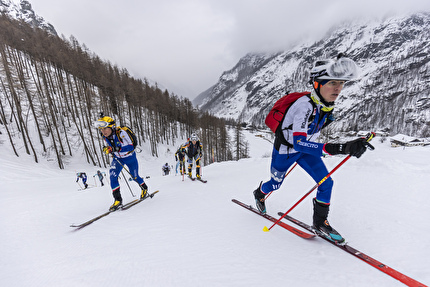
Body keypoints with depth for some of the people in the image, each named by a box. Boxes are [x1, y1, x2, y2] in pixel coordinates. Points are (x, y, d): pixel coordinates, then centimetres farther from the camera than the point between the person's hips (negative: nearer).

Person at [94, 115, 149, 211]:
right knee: (113, 176, -18)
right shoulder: (105, 136, -11)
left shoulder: (121, 133, -31)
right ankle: (118, 200, -6)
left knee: (135, 177, 11)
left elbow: (130, 147, -38)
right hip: (117, 158, 5)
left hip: (130, 158, -4)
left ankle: (144, 188, 43)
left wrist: (114, 149, -45)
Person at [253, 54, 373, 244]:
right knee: (275, 185, 15)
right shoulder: (305, 105, -34)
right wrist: (341, 148, -52)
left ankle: (320, 223, 19)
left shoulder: (326, 104, -8)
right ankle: (259, 193, 50)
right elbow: (298, 143, -45)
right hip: (284, 150, -6)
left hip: (305, 150, 6)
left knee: (326, 182, -2)